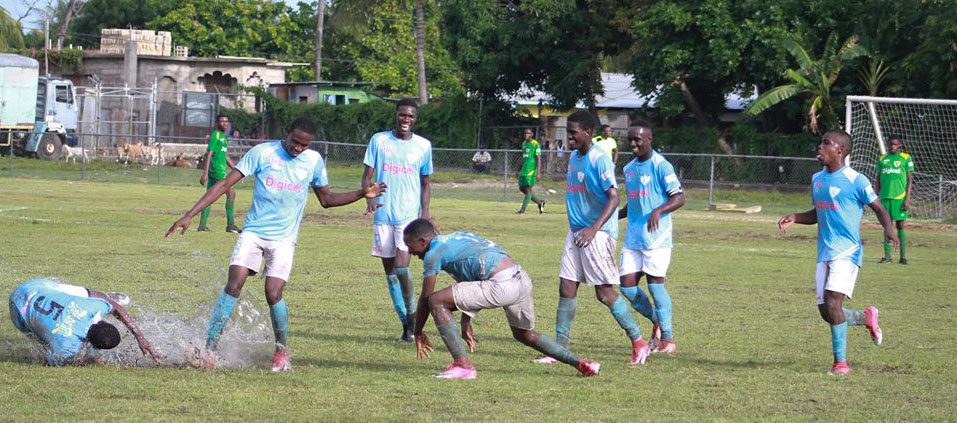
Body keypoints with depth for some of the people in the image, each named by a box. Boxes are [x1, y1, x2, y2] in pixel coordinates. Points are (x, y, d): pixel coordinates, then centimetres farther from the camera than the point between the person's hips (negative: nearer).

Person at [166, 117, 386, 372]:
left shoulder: (313, 161, 5)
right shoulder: (262, 152, -3)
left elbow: (326, 199, 20)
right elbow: (225, 184, -4)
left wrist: (362, 194, 7)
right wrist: (190, 215, -9)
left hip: (284, 239, 1)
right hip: (253, 233, -1)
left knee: (273, 293, -15)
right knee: (233, 285, -17)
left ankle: (282, 349, 9)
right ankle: (208, 349, -13)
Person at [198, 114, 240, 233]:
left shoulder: (223, 136, 20)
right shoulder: (215, 135, -9)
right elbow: (209, 154, -15)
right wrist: (205, 173, -21)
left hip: (221, 168, 10)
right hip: (216, 168, -10)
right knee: (231, 193, -10)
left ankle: (202, 225, 8)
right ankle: (230, 224, -10)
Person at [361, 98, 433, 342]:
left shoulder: (423, 146, 6)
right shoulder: (379, 141, 5)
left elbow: (425, 183, 13)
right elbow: (367, 176, 5)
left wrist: (425, 210, -1)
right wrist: (370, 198, -14)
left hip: (410, 215, -2)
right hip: (383, 214, 2)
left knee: (401, 267, -17)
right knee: (390, 270, 4)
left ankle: (412, 315, 1)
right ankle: (405, 323, 12)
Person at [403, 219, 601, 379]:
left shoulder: (434, 253, 1)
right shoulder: (455, 239, 27)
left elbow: (425, 298, 6)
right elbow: (466, 288, 33)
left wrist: (418, 333, 19)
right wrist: (466, 324, 35)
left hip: (503, 285, -9)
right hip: (522, 279, 9)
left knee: (437, 301, -5)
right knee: (524, 334, 31)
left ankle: (463, 365, -6)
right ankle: (581, 364, 30)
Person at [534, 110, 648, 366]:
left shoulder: (599, 160, -16)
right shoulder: (573, 157, 10)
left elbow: (613, 198, -20)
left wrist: (594, 228, -30)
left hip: (598, 233, -8)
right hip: (576, 231, 8)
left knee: (604, 292, -5)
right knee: (566, 289, 3)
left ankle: (638, 343, 7)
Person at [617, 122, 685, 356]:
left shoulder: (660, 166, -9)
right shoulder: (629, 169, 15)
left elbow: (679, 198, -13)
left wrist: (658, 211, -29)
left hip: (657, 237, -7)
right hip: (633, 237, 7)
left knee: (655, 283, -9)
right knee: (627, 285, 1)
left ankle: (668, 339, -1)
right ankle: (657, 321, 23)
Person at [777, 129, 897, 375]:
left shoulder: (855, 180, -7)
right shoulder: (817, 180, 14)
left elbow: (879, 209, -3)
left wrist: (888, 229, -22)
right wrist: (794, 219, 9)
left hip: (847, 251, -7)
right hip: (824, 253, 7)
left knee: (832, 302, -20)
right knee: (825, 311, 3)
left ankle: (841, 362, -14)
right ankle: (867, 318, 31)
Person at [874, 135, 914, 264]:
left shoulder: (906, 158, 3)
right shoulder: (882, 159, 12)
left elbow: (909, 180, 1)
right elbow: (878, 180, 16)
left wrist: (907, 199, -6)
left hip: (899, 197, -3)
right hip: (885, 196, 3)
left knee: (900, 225, -2)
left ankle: (903, 256, 3)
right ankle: (887, 256, 4)